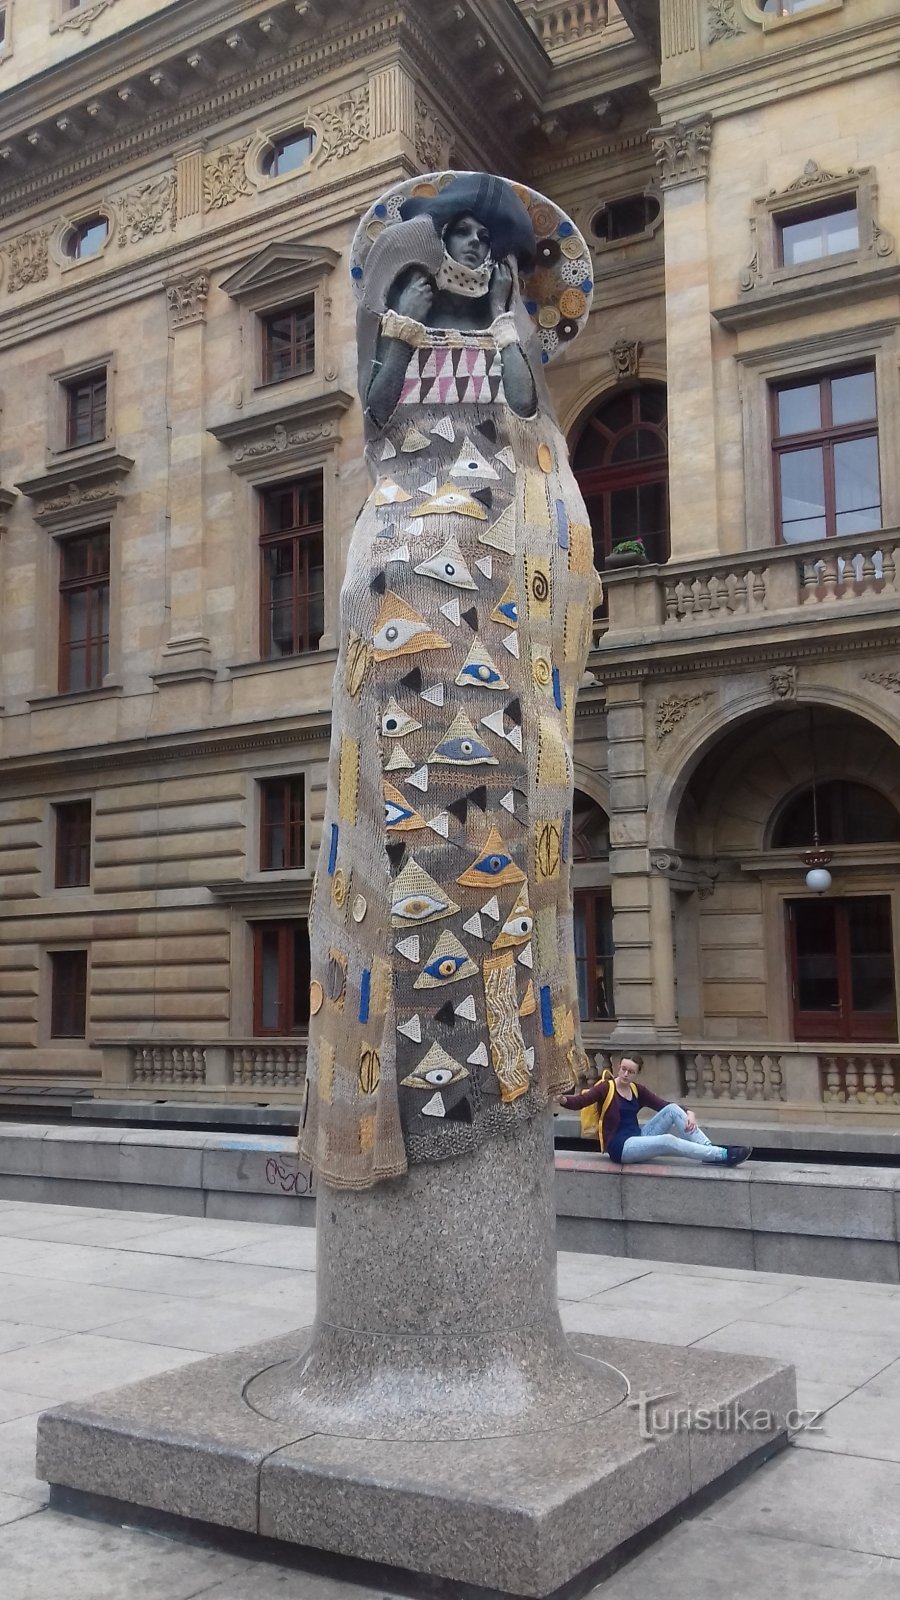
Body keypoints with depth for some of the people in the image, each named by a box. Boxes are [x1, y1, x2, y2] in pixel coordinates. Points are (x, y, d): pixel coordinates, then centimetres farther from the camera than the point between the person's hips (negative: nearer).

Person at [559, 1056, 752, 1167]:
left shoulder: (638, 1090, 11)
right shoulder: (606, 1088, -7)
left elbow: (664, 1105, 10)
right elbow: (580, 1101, -20)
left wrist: (689, 1113, -9)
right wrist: (562, 1099, -42)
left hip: (637, 1139, 7)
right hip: (620, 1147, -7)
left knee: (673, 1110, -10)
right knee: (667, 1141, -29)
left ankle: (710, 1149, -15)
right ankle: (724, 1155, -27)